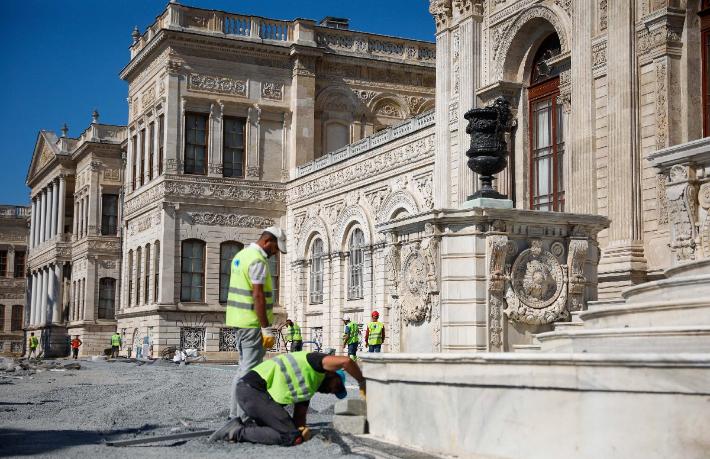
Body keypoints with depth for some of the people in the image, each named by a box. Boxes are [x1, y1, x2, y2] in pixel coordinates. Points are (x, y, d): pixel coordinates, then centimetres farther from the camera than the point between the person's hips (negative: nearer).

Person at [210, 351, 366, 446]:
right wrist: (362, 383, -4)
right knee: (291, 437, -12)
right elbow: (345, 361, -19)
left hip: (251, 391, 10)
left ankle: (248, 425, 6)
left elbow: (299, 417, 20)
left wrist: (303, 429, -4)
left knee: (297, 432, 14)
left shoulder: (308, 387, 26)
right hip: (252, 389, -10)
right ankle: (239, 432, -9)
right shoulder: (316, 360, -1)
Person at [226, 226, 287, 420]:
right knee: (250, 371, -6)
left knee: (244, 368, 16)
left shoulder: (241, 255, 15)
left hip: (239, 320, 10)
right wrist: (267, 328, -21)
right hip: (252, 323, -10)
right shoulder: (258, 260, -16)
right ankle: (243, 416, -5)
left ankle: (235, 413, 19)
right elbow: (258, 295, -22)